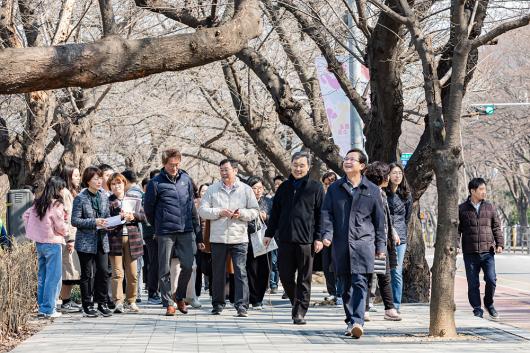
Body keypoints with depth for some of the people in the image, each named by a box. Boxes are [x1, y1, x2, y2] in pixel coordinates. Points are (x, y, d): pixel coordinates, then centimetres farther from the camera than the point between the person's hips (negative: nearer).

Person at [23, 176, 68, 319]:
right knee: (53, 277, -1)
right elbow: (61, 228, -14)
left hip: (39, 243, 8)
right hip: (53, 243, -8)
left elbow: (26, 215, 17)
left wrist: (32, 231, 18)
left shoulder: (38, 203, 7)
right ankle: (48, 310, -2)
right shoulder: (56, 205, -15)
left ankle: (42, 308, 17)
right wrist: (65, 222, 7)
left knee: (42, 276, 13)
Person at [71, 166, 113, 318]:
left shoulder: (104, 196, 8)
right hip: (86, 242, -4)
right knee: (87, 274, 2)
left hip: (102, 241, 5)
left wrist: (108, 223, -4)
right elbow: (75, 220, -11)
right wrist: (94, 222, -19)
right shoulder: (80, 198, -8)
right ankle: (87, 306, 11)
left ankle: (102, 303, 13)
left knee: (104, 271, 1)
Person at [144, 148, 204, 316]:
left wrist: (198, 234, 10)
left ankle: (179, 296, 21)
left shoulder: (186, 179, 8)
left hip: (186, 231, 3)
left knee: (188, 265, -1)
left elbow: (191, 206, 12)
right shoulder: (156, 183, -5)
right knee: (165, 269, 1)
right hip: (165, 233, -3)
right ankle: (169, 303, 11)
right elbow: (148, 207, 4)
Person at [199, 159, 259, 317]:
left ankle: (241, 306, -6)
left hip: (239, 238, -1)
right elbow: (202, 210, 3)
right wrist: (219, 212, -11)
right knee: (218, 273, 8)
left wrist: (242, 214, -10)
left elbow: (255, 211, 8)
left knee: (240, 272, -6)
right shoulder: (212, 190, 8)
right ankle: (218, 304, 19)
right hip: (218, 238, 1)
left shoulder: (246, 189, 7)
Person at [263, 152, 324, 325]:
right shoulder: (284, 187, 14)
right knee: (285, 276, 5)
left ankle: (300, 312, 4)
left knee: (304, 279, 0)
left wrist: (319, 238, -7)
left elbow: (320, 214, 0)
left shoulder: (315, 187, 3)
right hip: (285, 239, 4)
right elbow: (275, 212, 19)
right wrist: (269, 233, 14)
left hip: (306, 240, -4)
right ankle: (296, 302, 25)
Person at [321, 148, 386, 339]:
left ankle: (357, 322, -21)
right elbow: (327, 213, 7)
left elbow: (379, 219, 10)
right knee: (346, 285, 8)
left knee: (360, 283, -13)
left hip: (363, 242, -2)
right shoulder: (335, 188, 11)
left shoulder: (372, 190, 7)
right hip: (341, 244, 3)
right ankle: (350, 321, 17)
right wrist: (327, 233, -10)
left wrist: (380, 246, 8)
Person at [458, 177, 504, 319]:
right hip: (470, 254, -1)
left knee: (491, 280, -9)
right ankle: (477, 310, 13)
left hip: (487, 252, 1)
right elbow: (457, 229, 5)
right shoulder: (462, 209, 5)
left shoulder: (490, 207, 9)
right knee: (473, 284, 2)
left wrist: (499, 244, -2)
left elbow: (496, 227, 10)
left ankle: (489, 304, 16)